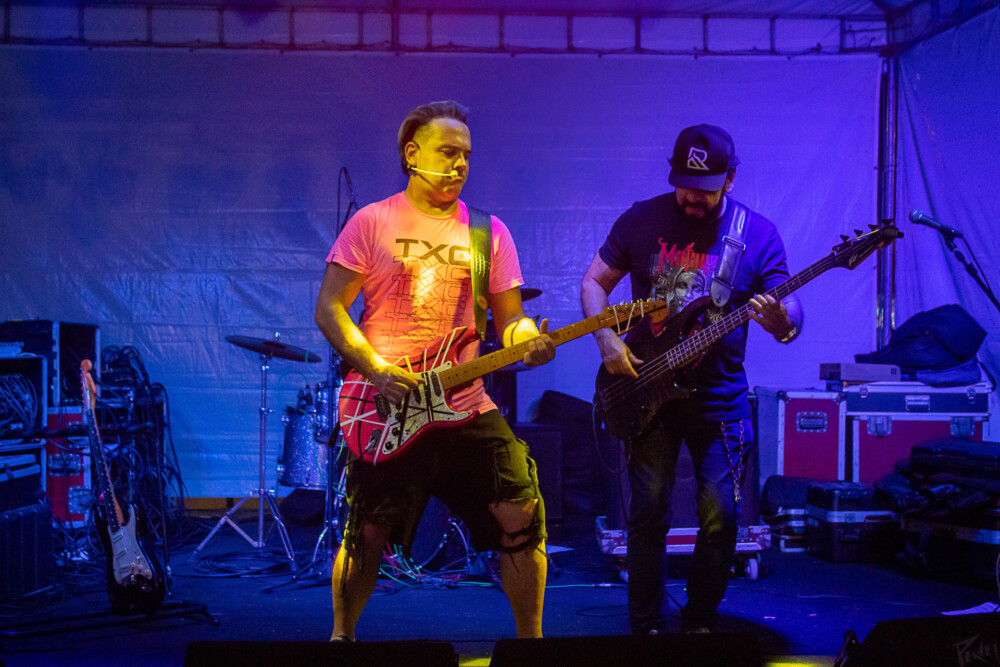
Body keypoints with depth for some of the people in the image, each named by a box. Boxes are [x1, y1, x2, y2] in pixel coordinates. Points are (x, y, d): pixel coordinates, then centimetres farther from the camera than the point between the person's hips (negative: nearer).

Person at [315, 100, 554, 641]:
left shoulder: (488, 231, 11)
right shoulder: (372, 223, 2)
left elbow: (510, 317, 11)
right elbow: (329, 310, -1)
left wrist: (528, 339, -13)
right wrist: (376, 371, -15)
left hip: (468, 409, 3)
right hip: (387, 412, -3)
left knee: (522, 518, -5)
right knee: (367, 534, 1)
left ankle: (530, 641, 11)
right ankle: (342, 638, 26)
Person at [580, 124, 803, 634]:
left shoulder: (759, 235, -3)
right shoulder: (642, 220, 0)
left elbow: (791, 320, -5)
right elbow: (593, 284, 8)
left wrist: (780, 320, -29)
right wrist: (607, 340, -9)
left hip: (718, 397, 0)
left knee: (720, 517, -3)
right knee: (648, 511, -1)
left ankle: (699, 623, 18)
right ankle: (647, 628, 14)